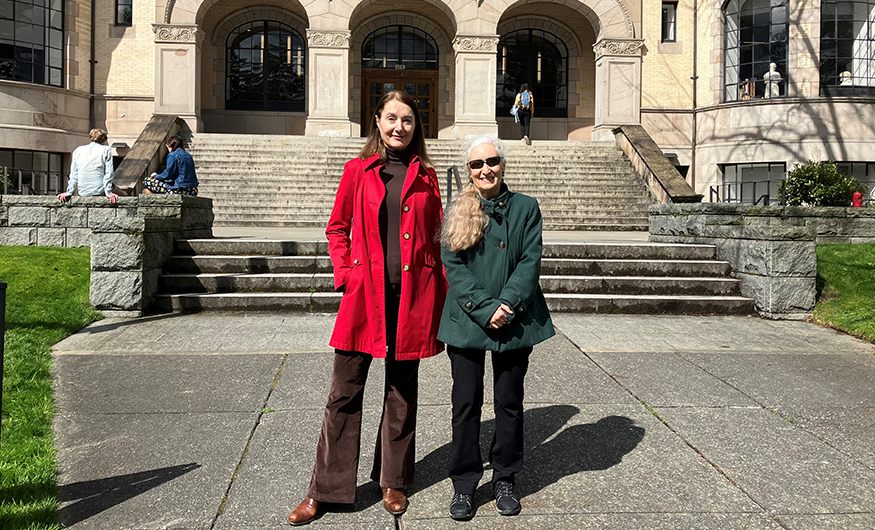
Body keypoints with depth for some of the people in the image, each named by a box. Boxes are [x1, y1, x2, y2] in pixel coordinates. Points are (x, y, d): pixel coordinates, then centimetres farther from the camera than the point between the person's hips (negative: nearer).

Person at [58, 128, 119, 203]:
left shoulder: (78, 150, 15)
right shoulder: (106, 150, 4)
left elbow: (73, 174, 12)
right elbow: (108, 173, -3)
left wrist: (69, 192, 10)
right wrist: (108, 192, -6)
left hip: (82, 193, 4)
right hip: (98, 192, -4)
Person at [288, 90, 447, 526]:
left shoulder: (425, 175, 8)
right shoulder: (358, 170, 5)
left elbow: (434, 237, 11)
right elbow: (337, 228, 11)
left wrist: (438, 291, 4)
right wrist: (345, 274, -1)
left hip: (412, 296, 1)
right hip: (366, 293, -1)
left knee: (402, 391, 11)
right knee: (344, 391, 2)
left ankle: (393, 481, 28)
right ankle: (324, 489, 14)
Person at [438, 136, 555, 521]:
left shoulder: (525, 207, 5)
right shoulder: (457, 212, 5)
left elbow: (530, 261, -3)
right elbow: (453, 266, -4)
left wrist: (507, 305, -15)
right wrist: (484, 309, -14)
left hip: (515, 320, 1)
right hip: (467, 320, 0)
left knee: (510, 402, 9)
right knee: (466, 404, 3)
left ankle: (505, 479, 25)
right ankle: (464, 484, 17)